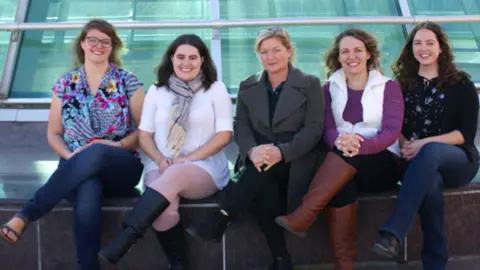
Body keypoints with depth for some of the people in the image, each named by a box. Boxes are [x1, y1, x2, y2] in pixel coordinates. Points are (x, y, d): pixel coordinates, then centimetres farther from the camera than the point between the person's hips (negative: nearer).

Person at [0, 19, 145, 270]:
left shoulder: (127, 81, 4)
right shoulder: (65, 84, 10)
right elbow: (53, 133, 11)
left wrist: (119, 144, -14)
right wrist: (71, 156, -9)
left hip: (122, 167, -1)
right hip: (77, 168, 1)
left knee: (95, 153, -39)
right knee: (87, 192, -38)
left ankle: (25, 215, -35)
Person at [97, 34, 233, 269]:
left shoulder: (216, 89, 4)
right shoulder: (157, 91, 12)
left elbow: (224, 134, -2)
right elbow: (144, 134, 11)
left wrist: (189, 159, -12)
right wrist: (160, 160, -9)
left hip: (205, 167, -2)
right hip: (163, 167, 2)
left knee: (173, 176, -37)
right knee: (163, 206, -32)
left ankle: (123, 241, -41)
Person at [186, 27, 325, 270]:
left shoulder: (310, 84, 3)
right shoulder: (248, 87, 13)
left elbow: (313, 129, -6)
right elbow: (240, 126, 4)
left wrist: (281, 152, -24)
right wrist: (252, 151, -21)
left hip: (295, 162, -2)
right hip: (259, 159, 2)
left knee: (263, 171, -35)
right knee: (263, 188, -32)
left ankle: (218, 221, -33)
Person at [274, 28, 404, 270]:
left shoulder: (389, 87, 4)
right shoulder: (330, 88, 12)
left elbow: (391, 132, -10)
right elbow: (327, 129, -1)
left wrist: (359, 145, -31)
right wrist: (340, 141, -28)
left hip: (382, 163, -1)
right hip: (344, 165, 1)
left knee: (347, 156, -36)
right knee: (342, 186, -36)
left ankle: (302, 216, -39)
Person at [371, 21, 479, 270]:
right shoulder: (403, 83, 12)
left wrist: (426, 143, -18)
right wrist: (404, 144, -12)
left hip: (457, 159, -1)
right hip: (420, 161, 2)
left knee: (430, 151, -39)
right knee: (430, 183, -37)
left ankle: (393, 233, -49)